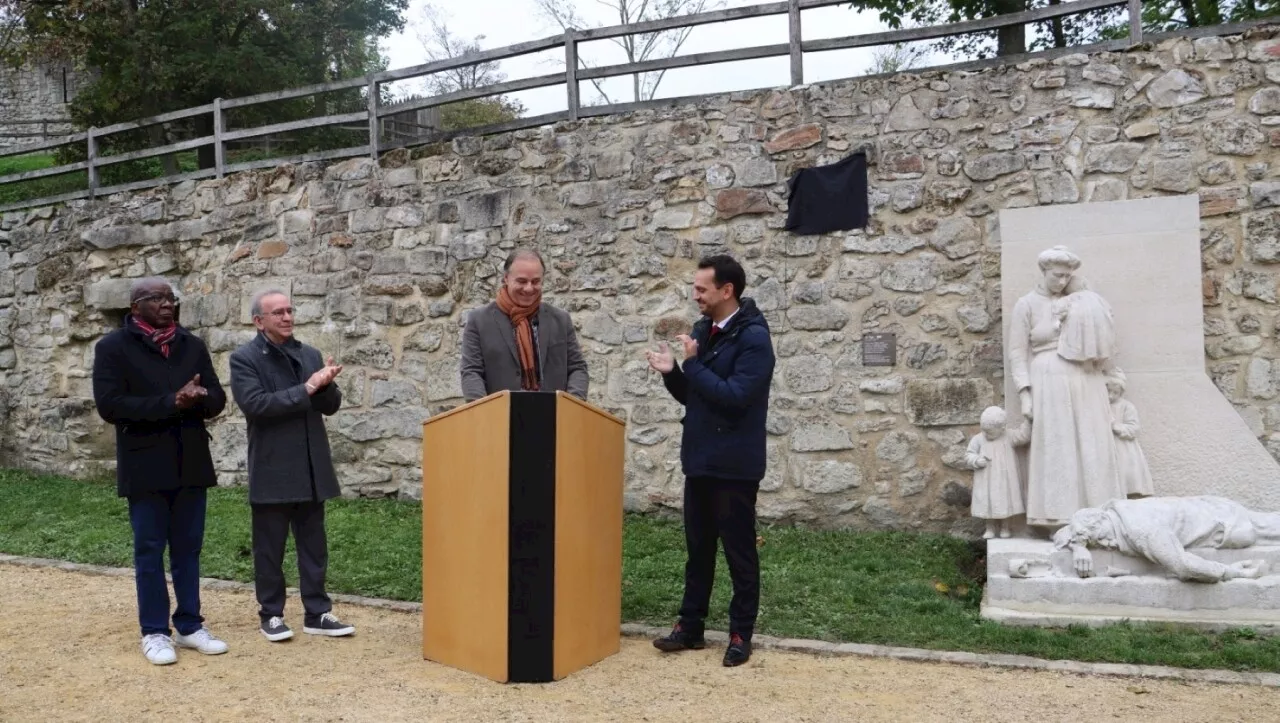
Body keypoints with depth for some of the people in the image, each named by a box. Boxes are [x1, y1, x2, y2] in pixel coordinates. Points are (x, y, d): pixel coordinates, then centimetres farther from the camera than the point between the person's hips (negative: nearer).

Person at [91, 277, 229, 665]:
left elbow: (217, 399, 8)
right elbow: (109, 404, -14)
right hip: (145, 466, -4)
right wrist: (169, 403, -21)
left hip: (191, 463, 4)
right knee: (149, 551, 4)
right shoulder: (113, 347, -3)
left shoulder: (193, 345, 10)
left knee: (188, 548, 10)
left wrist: (199, 397, -16)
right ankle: (154, 632, 13)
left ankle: (190, 625, 19)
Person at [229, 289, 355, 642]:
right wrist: (305, 389, -19)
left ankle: (317, 613, 17)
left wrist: (324, 386, -14)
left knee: (314, 545, 9)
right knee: (269, 548, 6)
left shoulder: (310, 354, 11)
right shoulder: (244, 358, -4)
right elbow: (254, 403, -18)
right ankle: (271, 615, 19)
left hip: (311, 468, 5)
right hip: (271, 471, -4)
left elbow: (331, 406, 9)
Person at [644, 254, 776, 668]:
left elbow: (735, 395, -23)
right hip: (700, 459, 8)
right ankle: (690, 626, 24)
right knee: (697, 549, 14)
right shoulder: (702, 331, 10)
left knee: (739, 552, 4)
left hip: (734, 464, -7)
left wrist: (693, 363, -17)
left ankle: (741, 634, 15)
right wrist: (671, 372, -5)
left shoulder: (753, 337, -14)